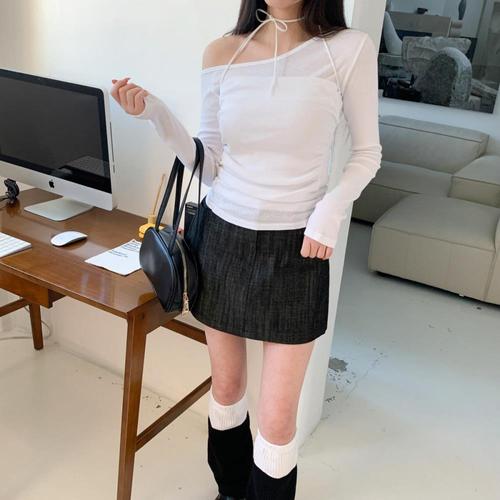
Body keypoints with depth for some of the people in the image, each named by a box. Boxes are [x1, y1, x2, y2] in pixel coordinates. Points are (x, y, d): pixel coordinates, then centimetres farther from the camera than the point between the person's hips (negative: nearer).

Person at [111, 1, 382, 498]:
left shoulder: (350, 49, -9)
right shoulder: (221, 53, -1)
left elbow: (366, 153, 0)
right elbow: (210, 167, 1)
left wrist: (332, 206, -17)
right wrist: (156, 114, -11)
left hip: (295, 250, -2)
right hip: (223, 237, 3)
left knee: (277, 419, 3)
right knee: (225, 387, 19)